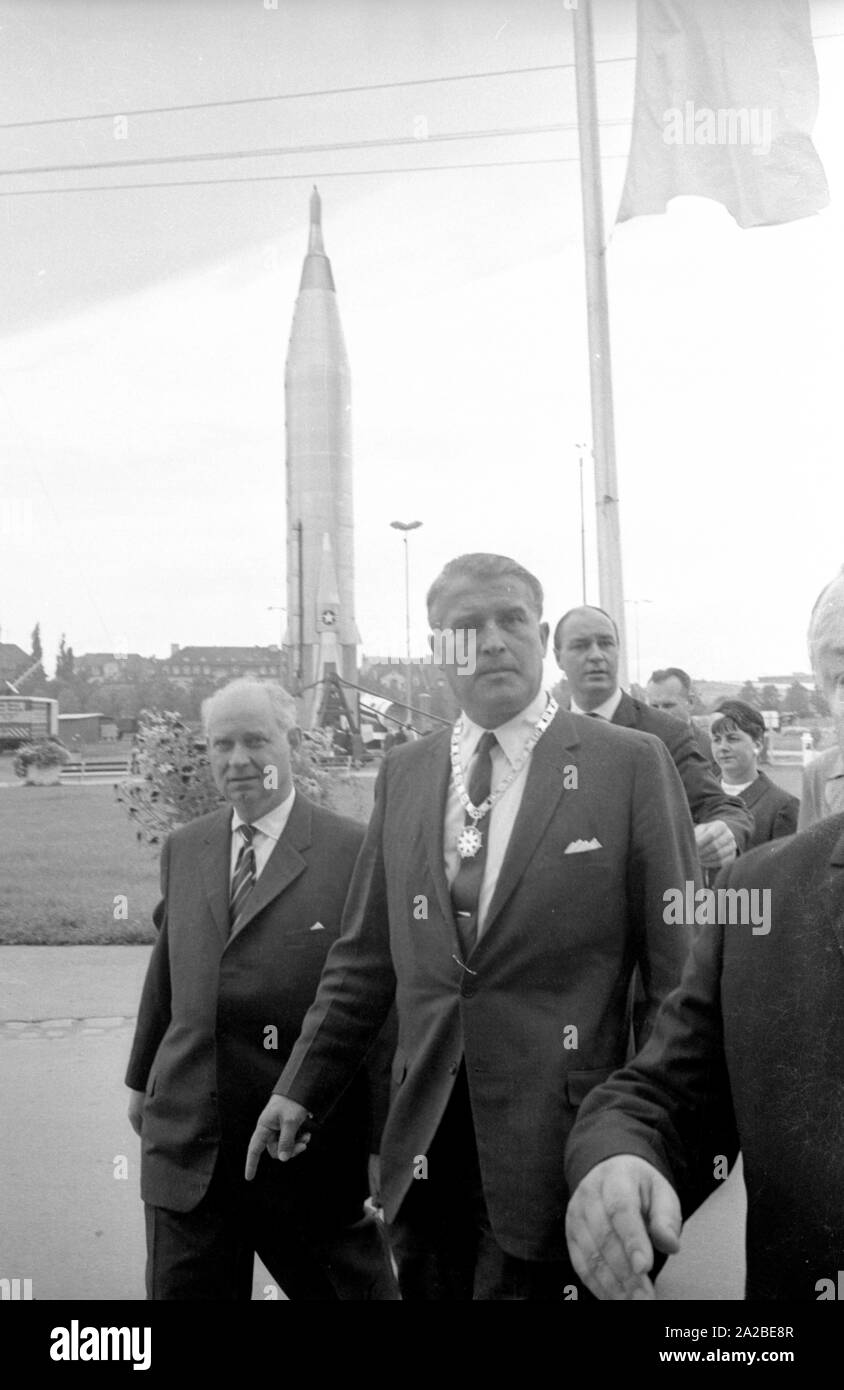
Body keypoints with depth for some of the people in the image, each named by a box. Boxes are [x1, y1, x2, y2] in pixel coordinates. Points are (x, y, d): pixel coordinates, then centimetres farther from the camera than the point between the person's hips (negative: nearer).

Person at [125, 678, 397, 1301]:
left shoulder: (356, 852, -10)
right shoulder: (183, 850, 8)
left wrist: (385, 1148, -10)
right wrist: (142, 1078, 23)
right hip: (186, 1148, 5)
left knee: (355, 1287, 10)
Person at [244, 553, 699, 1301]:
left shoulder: (630, 764, -6)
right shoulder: (404, 773, 7)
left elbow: (678, 970, -5)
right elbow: (364, 960, 11)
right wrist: (301, 1089, 9)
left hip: (555, 1149, -4)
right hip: (425, 1146, 4)